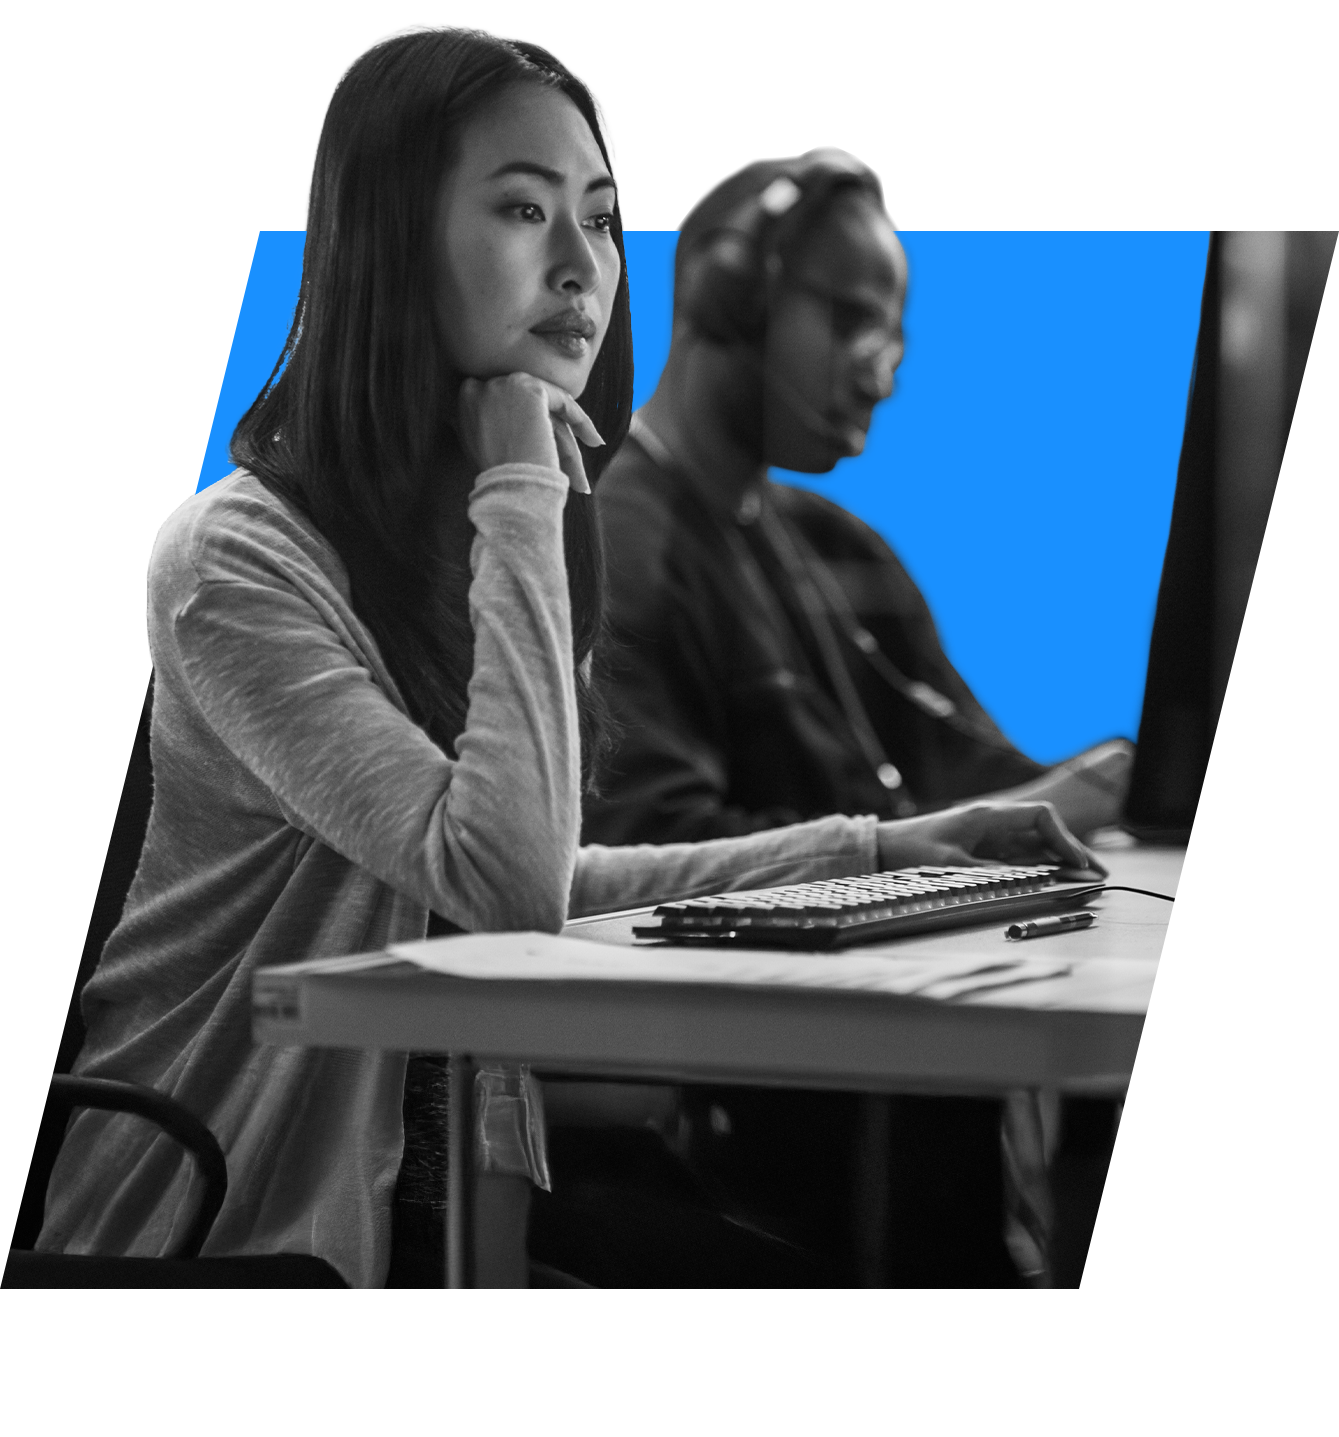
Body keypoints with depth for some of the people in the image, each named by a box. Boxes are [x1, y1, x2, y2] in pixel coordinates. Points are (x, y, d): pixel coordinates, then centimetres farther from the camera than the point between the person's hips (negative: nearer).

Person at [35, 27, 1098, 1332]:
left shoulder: (514, 529, 11)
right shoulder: (239, 560, -17)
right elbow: (508, 885, -25)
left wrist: (870, 850, 10)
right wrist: (522, 503, -21)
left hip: (428, 1205, 8)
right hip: (224, 1255, -8)